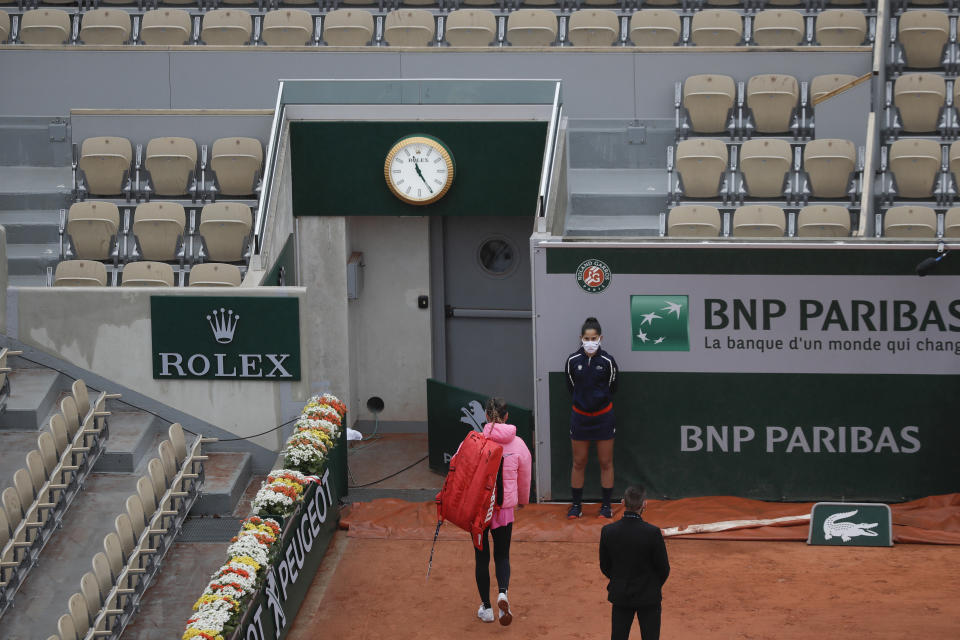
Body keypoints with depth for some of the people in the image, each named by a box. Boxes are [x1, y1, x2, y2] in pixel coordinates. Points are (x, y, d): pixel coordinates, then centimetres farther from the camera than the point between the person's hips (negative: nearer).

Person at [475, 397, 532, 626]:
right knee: (502, 555, 14)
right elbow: (524, 479, 8)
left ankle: (486, 607, 19)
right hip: (505, 508, 1)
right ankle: (502, 592, -14)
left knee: (482, 557, 13)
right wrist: (523, 500, 28)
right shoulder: (518, 445, -4)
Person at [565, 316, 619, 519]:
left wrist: (598, 401, 10)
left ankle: (606, 505, 14)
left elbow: (611, 388, 4)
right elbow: (572, 387, 8)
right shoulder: (573, 360, -5)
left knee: (606, 463, 5)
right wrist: (584, 402, 10)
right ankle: (576, 505, 16)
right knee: (578, 463, 7)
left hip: (603, 416, -1)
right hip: (580, 416, 1)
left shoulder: (608, 361, -9)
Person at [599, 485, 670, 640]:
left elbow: (604, 566, 1)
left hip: (619, 596, 3)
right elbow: (664, 568, -10)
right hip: (648, 597, -3)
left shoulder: (608, 531, -11)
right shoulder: (652, 533, -20)